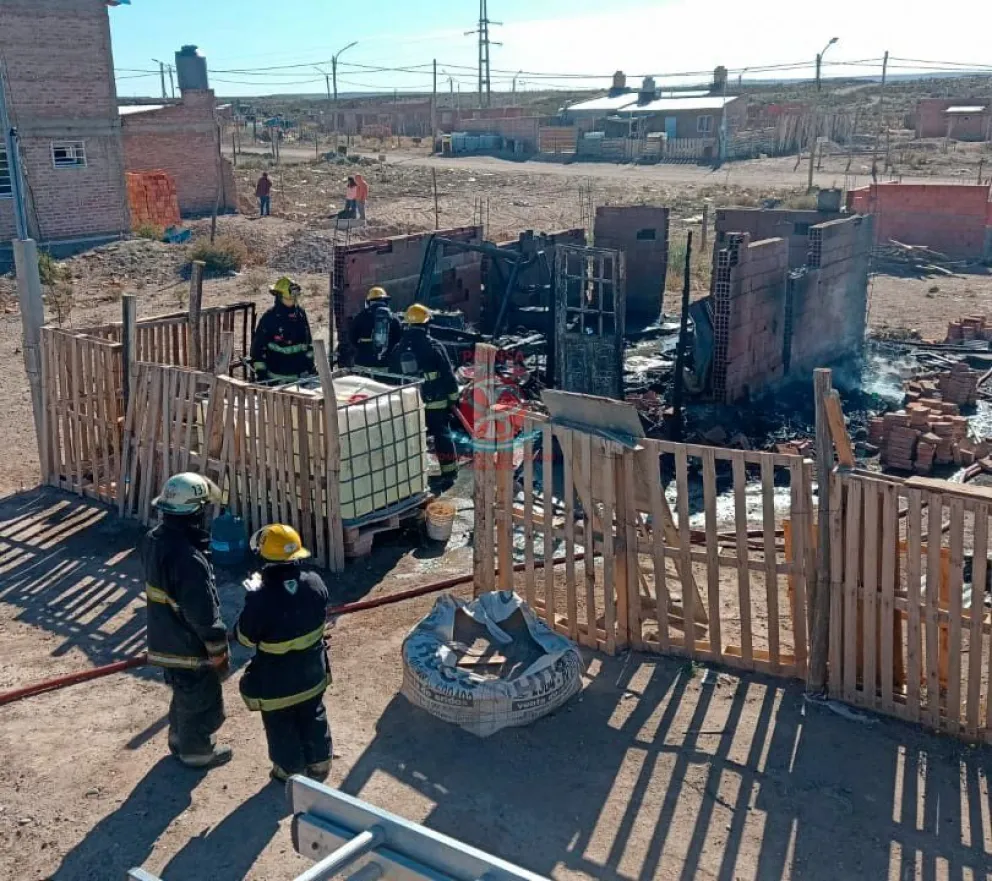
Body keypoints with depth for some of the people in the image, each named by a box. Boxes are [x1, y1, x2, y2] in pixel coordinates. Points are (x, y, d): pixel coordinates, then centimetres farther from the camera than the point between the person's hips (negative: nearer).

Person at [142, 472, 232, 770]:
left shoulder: (154, 540, -5)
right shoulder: (190, 558, -34)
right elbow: (203, 613, -27)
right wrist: (218, 650, -13)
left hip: (165, 638, 9)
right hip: (190, 645, -9)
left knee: (182, 694, 29)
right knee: (202, 700, 15)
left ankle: (180, 740, 48)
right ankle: (196, 751, 33)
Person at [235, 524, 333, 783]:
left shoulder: (261, 599, -32)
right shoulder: (315, 584, -17)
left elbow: (245, 637, -16)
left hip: (276, 681, -4)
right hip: (312, 672, 5)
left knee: (282, 726, 20)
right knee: (313, 717, 27)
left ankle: (291, 771, 38)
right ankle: (319, 764, 44)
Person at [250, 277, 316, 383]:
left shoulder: (300, 314, 6)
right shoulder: (269, 318, -10)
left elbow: (308, 341, 18)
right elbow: (258, 345, -8)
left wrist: (310, 363, 18)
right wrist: (260, 371, -10)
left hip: (302, 373, 5)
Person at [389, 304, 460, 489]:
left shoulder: (398, 349, 4)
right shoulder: (434, 346, -10)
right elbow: (448, 375, -8)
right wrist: (453, 397, 1)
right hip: (436, 402, -3)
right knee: (443, 435, 4)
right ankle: (449, 472, 6)